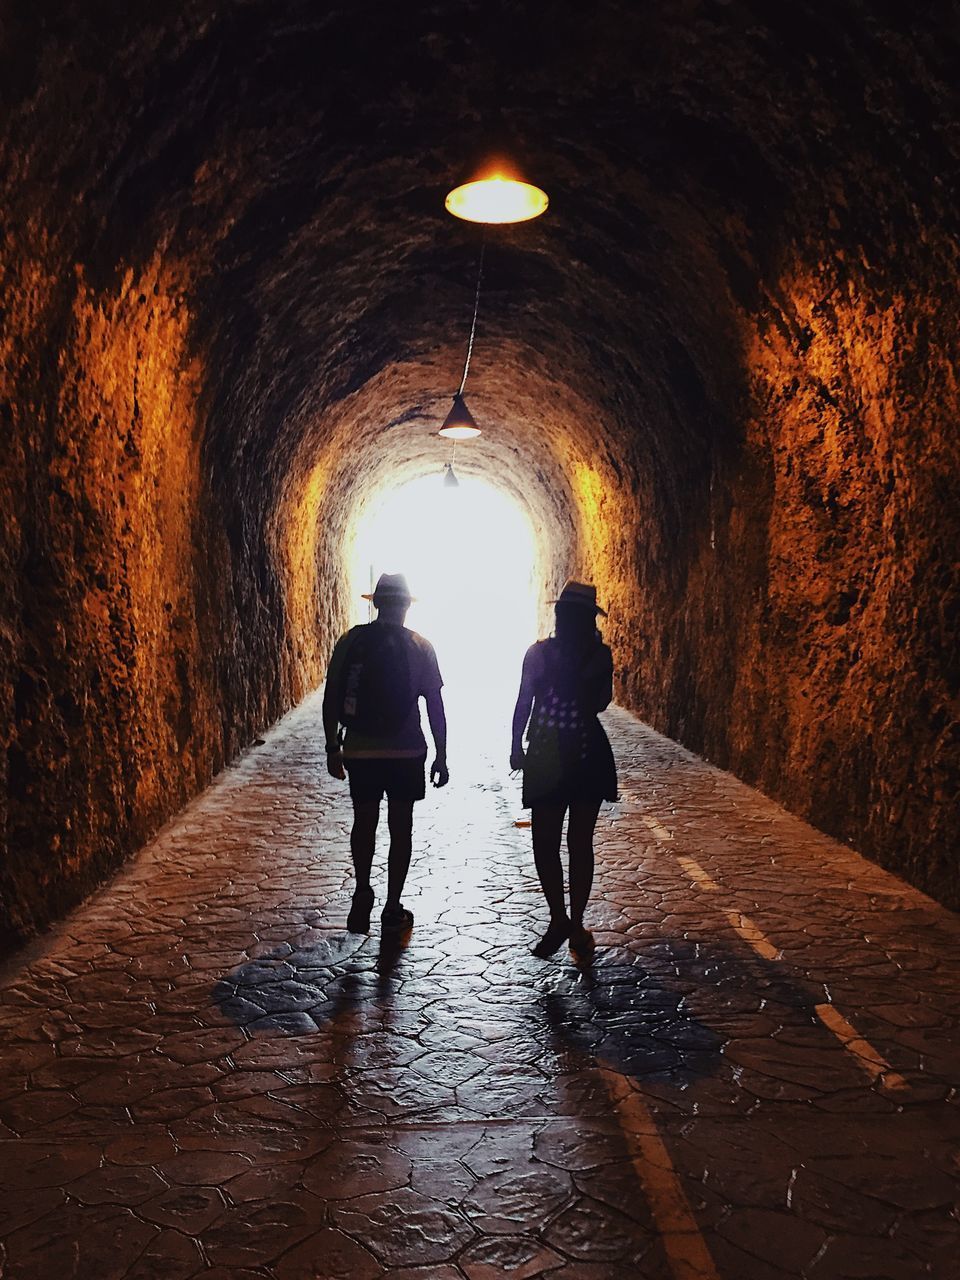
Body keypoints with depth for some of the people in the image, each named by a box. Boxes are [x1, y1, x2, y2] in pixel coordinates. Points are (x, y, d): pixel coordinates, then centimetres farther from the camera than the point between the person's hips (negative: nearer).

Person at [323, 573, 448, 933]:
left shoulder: (350, 641, -2)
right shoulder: (420, 646, -3)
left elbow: (331, 698, -1)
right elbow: (435, 705, -3)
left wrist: (332, 747, 9)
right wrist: (441, 757, 4)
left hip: (360, 751, 1)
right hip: (406, 752, -1)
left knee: (364, 821, 16)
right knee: (401, 827, 10)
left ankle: (363, 889, -1)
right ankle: (393, 907, 15)